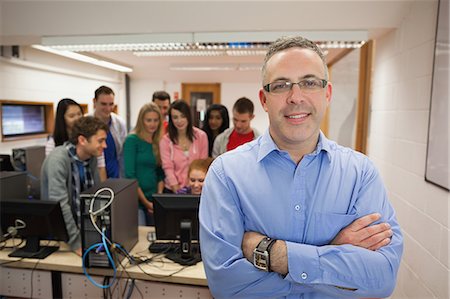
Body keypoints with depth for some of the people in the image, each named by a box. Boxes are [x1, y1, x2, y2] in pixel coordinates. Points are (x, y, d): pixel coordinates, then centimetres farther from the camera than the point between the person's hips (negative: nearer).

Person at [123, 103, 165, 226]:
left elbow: (160, 174, 10)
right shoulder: (132, 140, -6)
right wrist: (145, 202, -12)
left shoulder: (159, 143, 8)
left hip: (153, 201, 5)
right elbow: (130, 175, -11)